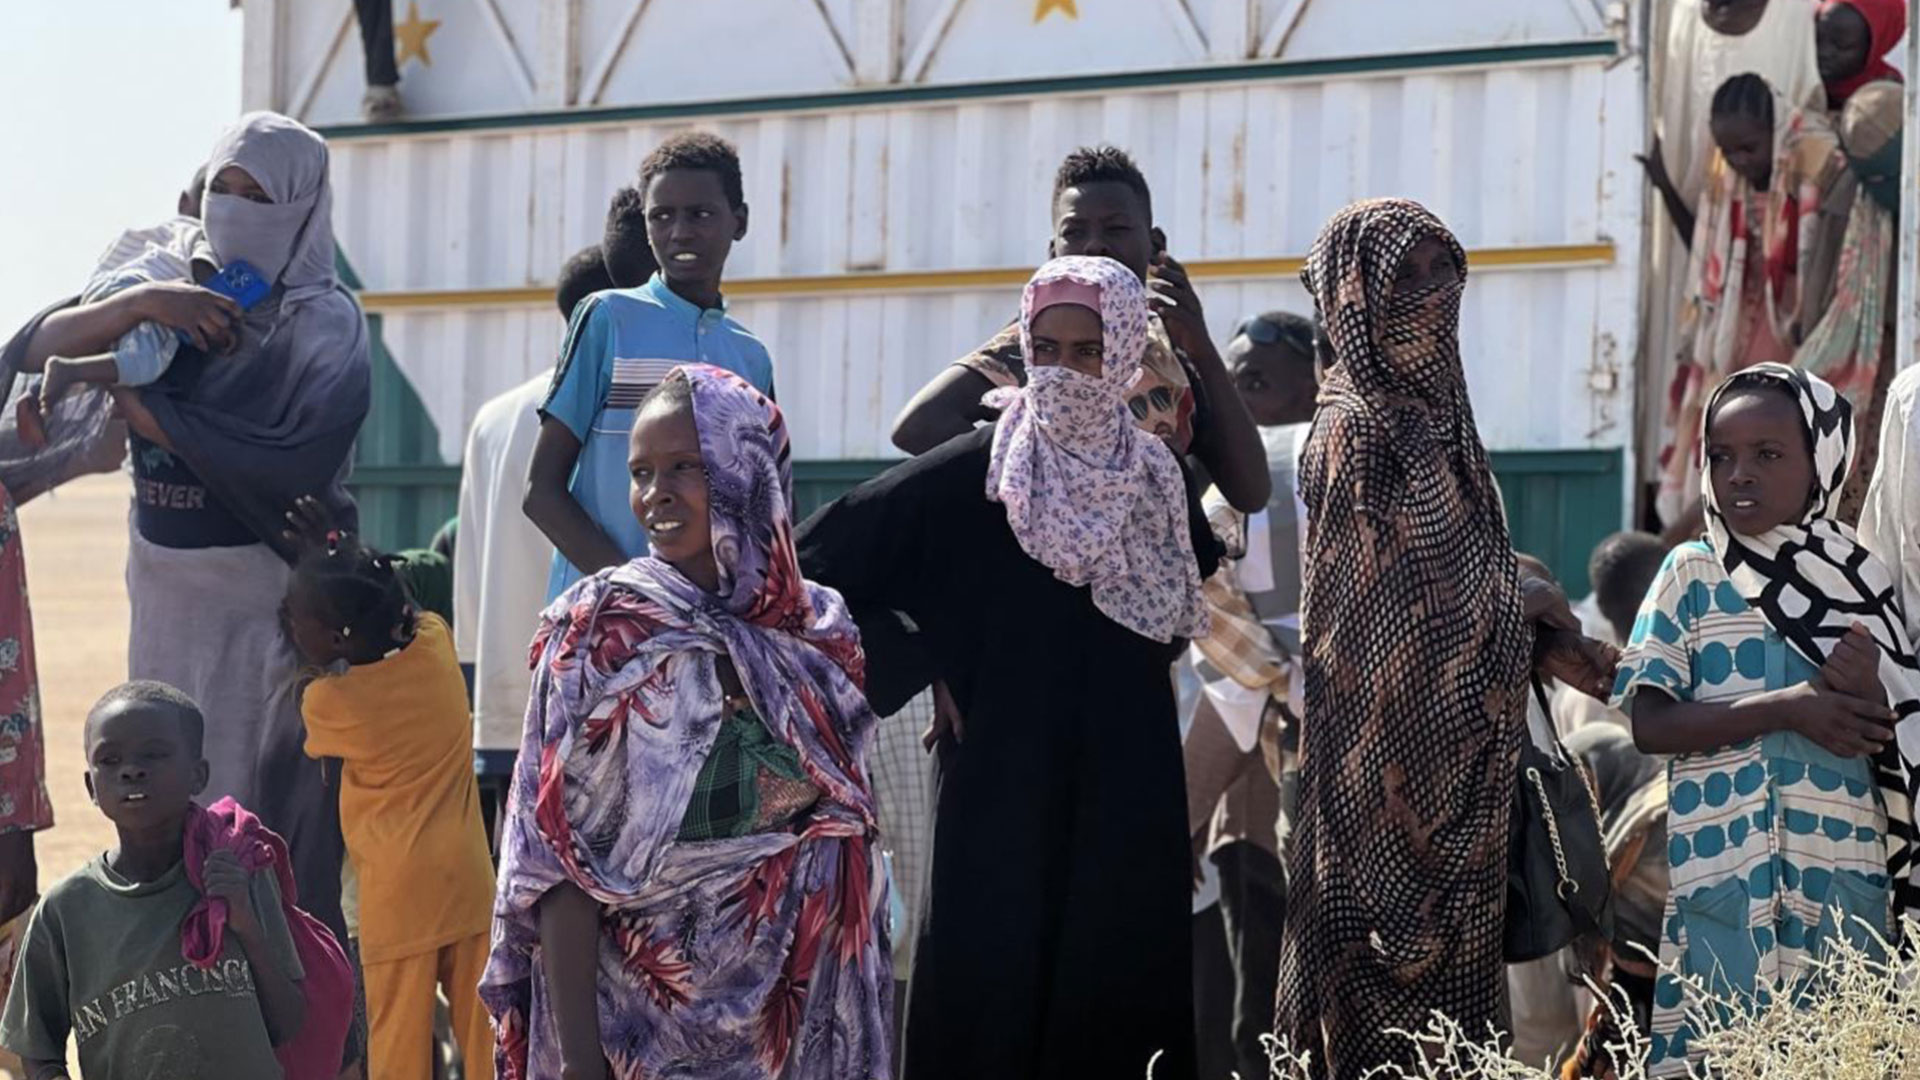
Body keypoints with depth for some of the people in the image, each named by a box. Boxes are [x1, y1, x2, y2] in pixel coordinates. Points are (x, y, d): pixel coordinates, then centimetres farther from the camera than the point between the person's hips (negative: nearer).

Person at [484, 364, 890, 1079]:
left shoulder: (822, 633, 3)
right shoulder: (597, 629, -6)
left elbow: (849, 837, 10)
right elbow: (560, 862, -10)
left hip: (799, 1020, 3)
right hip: (638, 1021, -3)